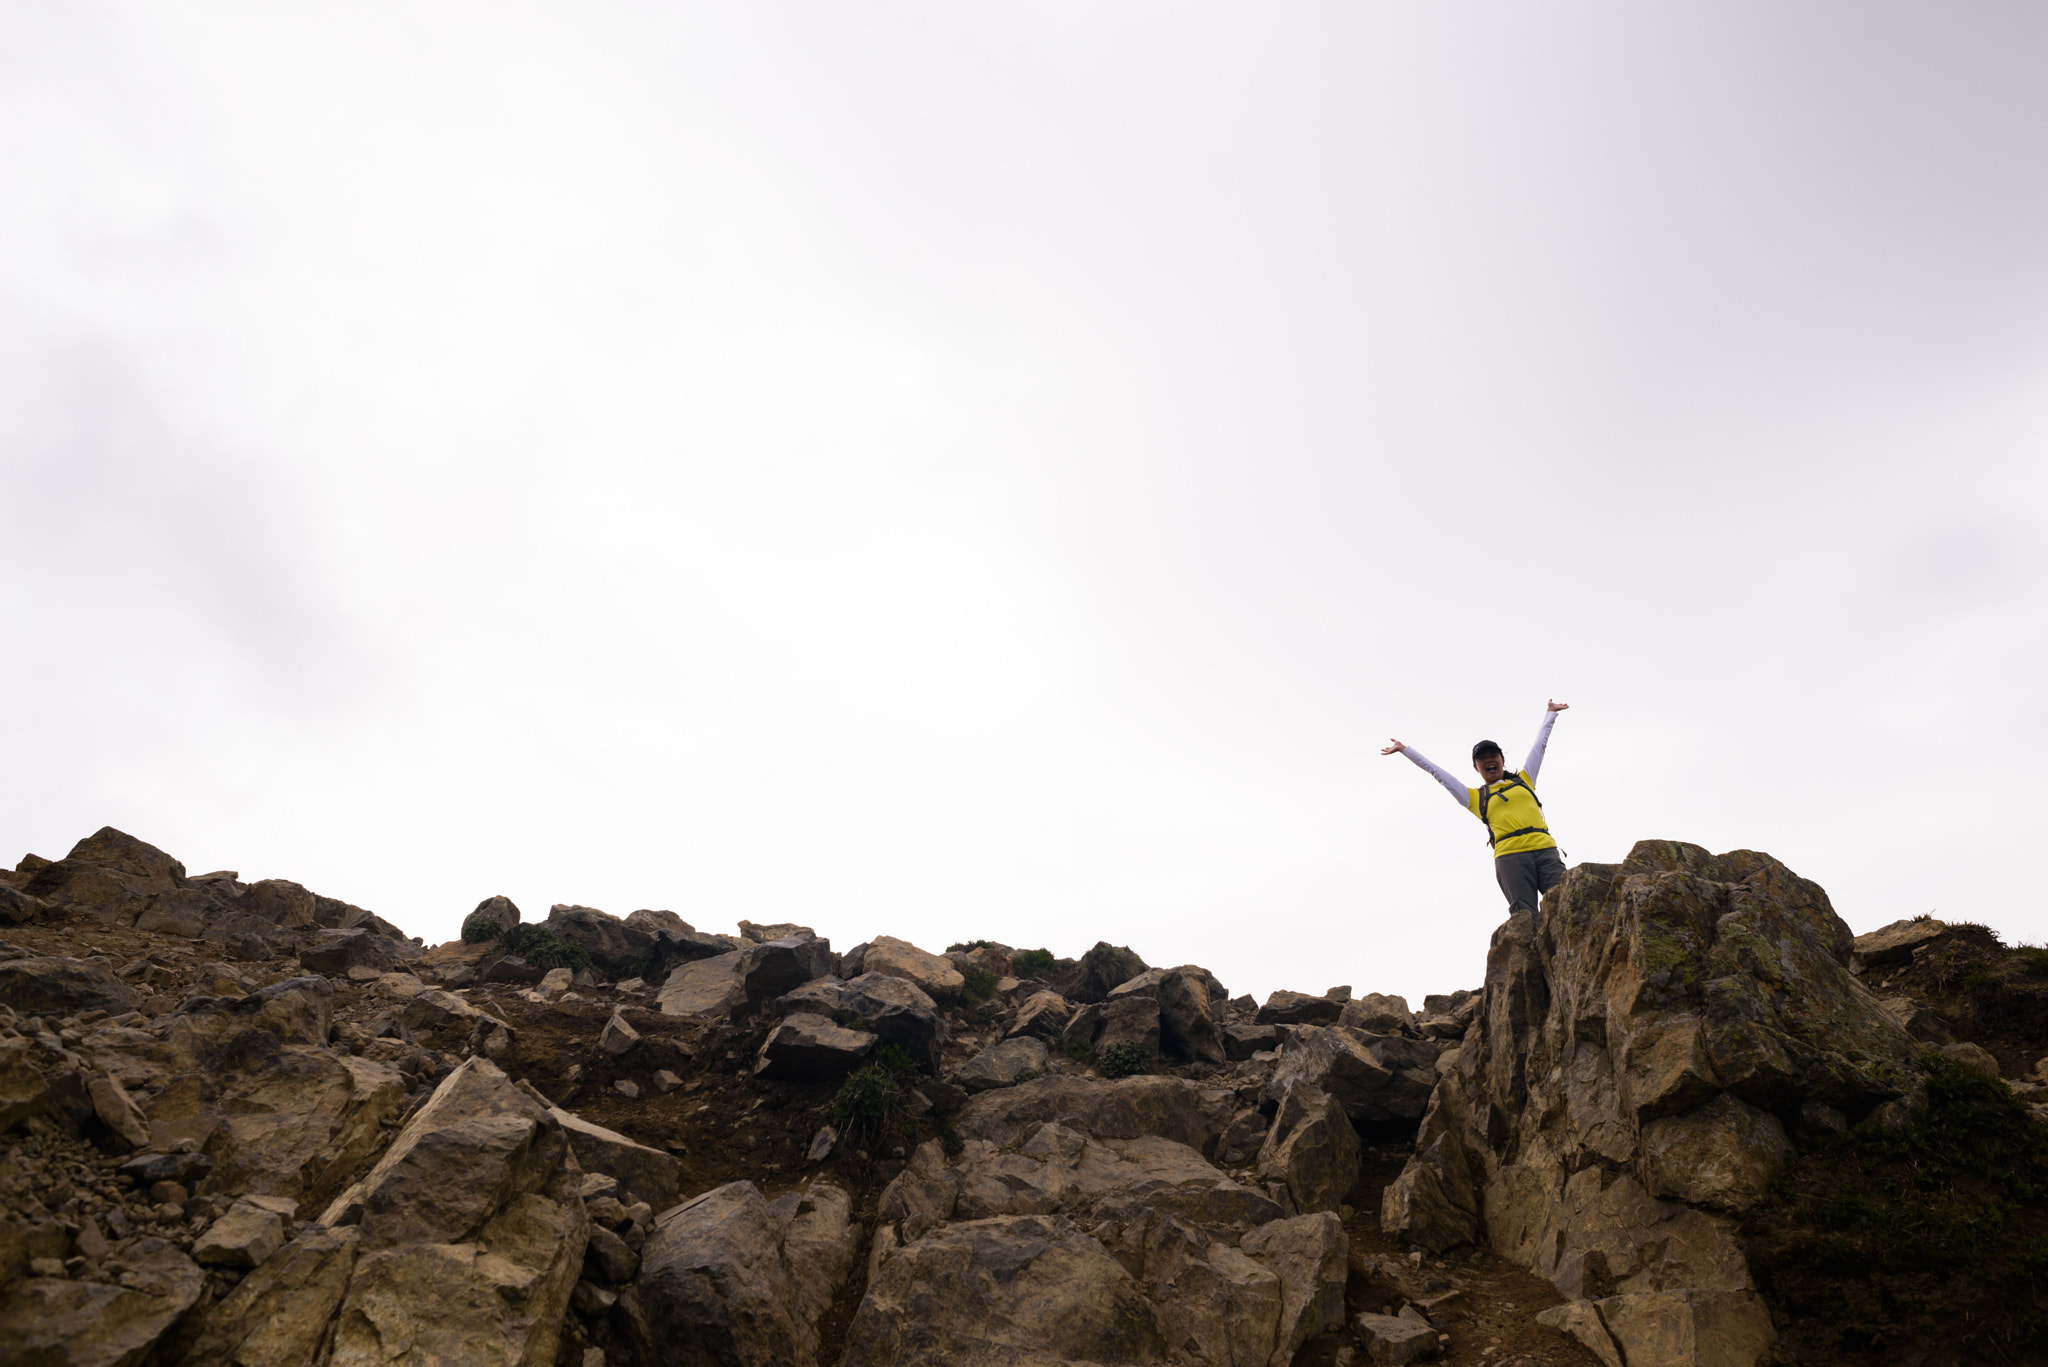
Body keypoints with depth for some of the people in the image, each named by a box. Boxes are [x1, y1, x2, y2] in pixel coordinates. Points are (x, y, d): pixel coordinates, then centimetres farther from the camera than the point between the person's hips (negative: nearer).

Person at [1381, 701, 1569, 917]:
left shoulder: (1523, 781, 25)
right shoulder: (1475, 797, 20)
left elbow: (1539, 744, 36)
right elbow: (1436, 772, 23)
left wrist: (1550, 713, 46)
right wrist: (1404, 750, 27)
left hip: (1545, 849, 2)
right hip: (1510, 856, -2)